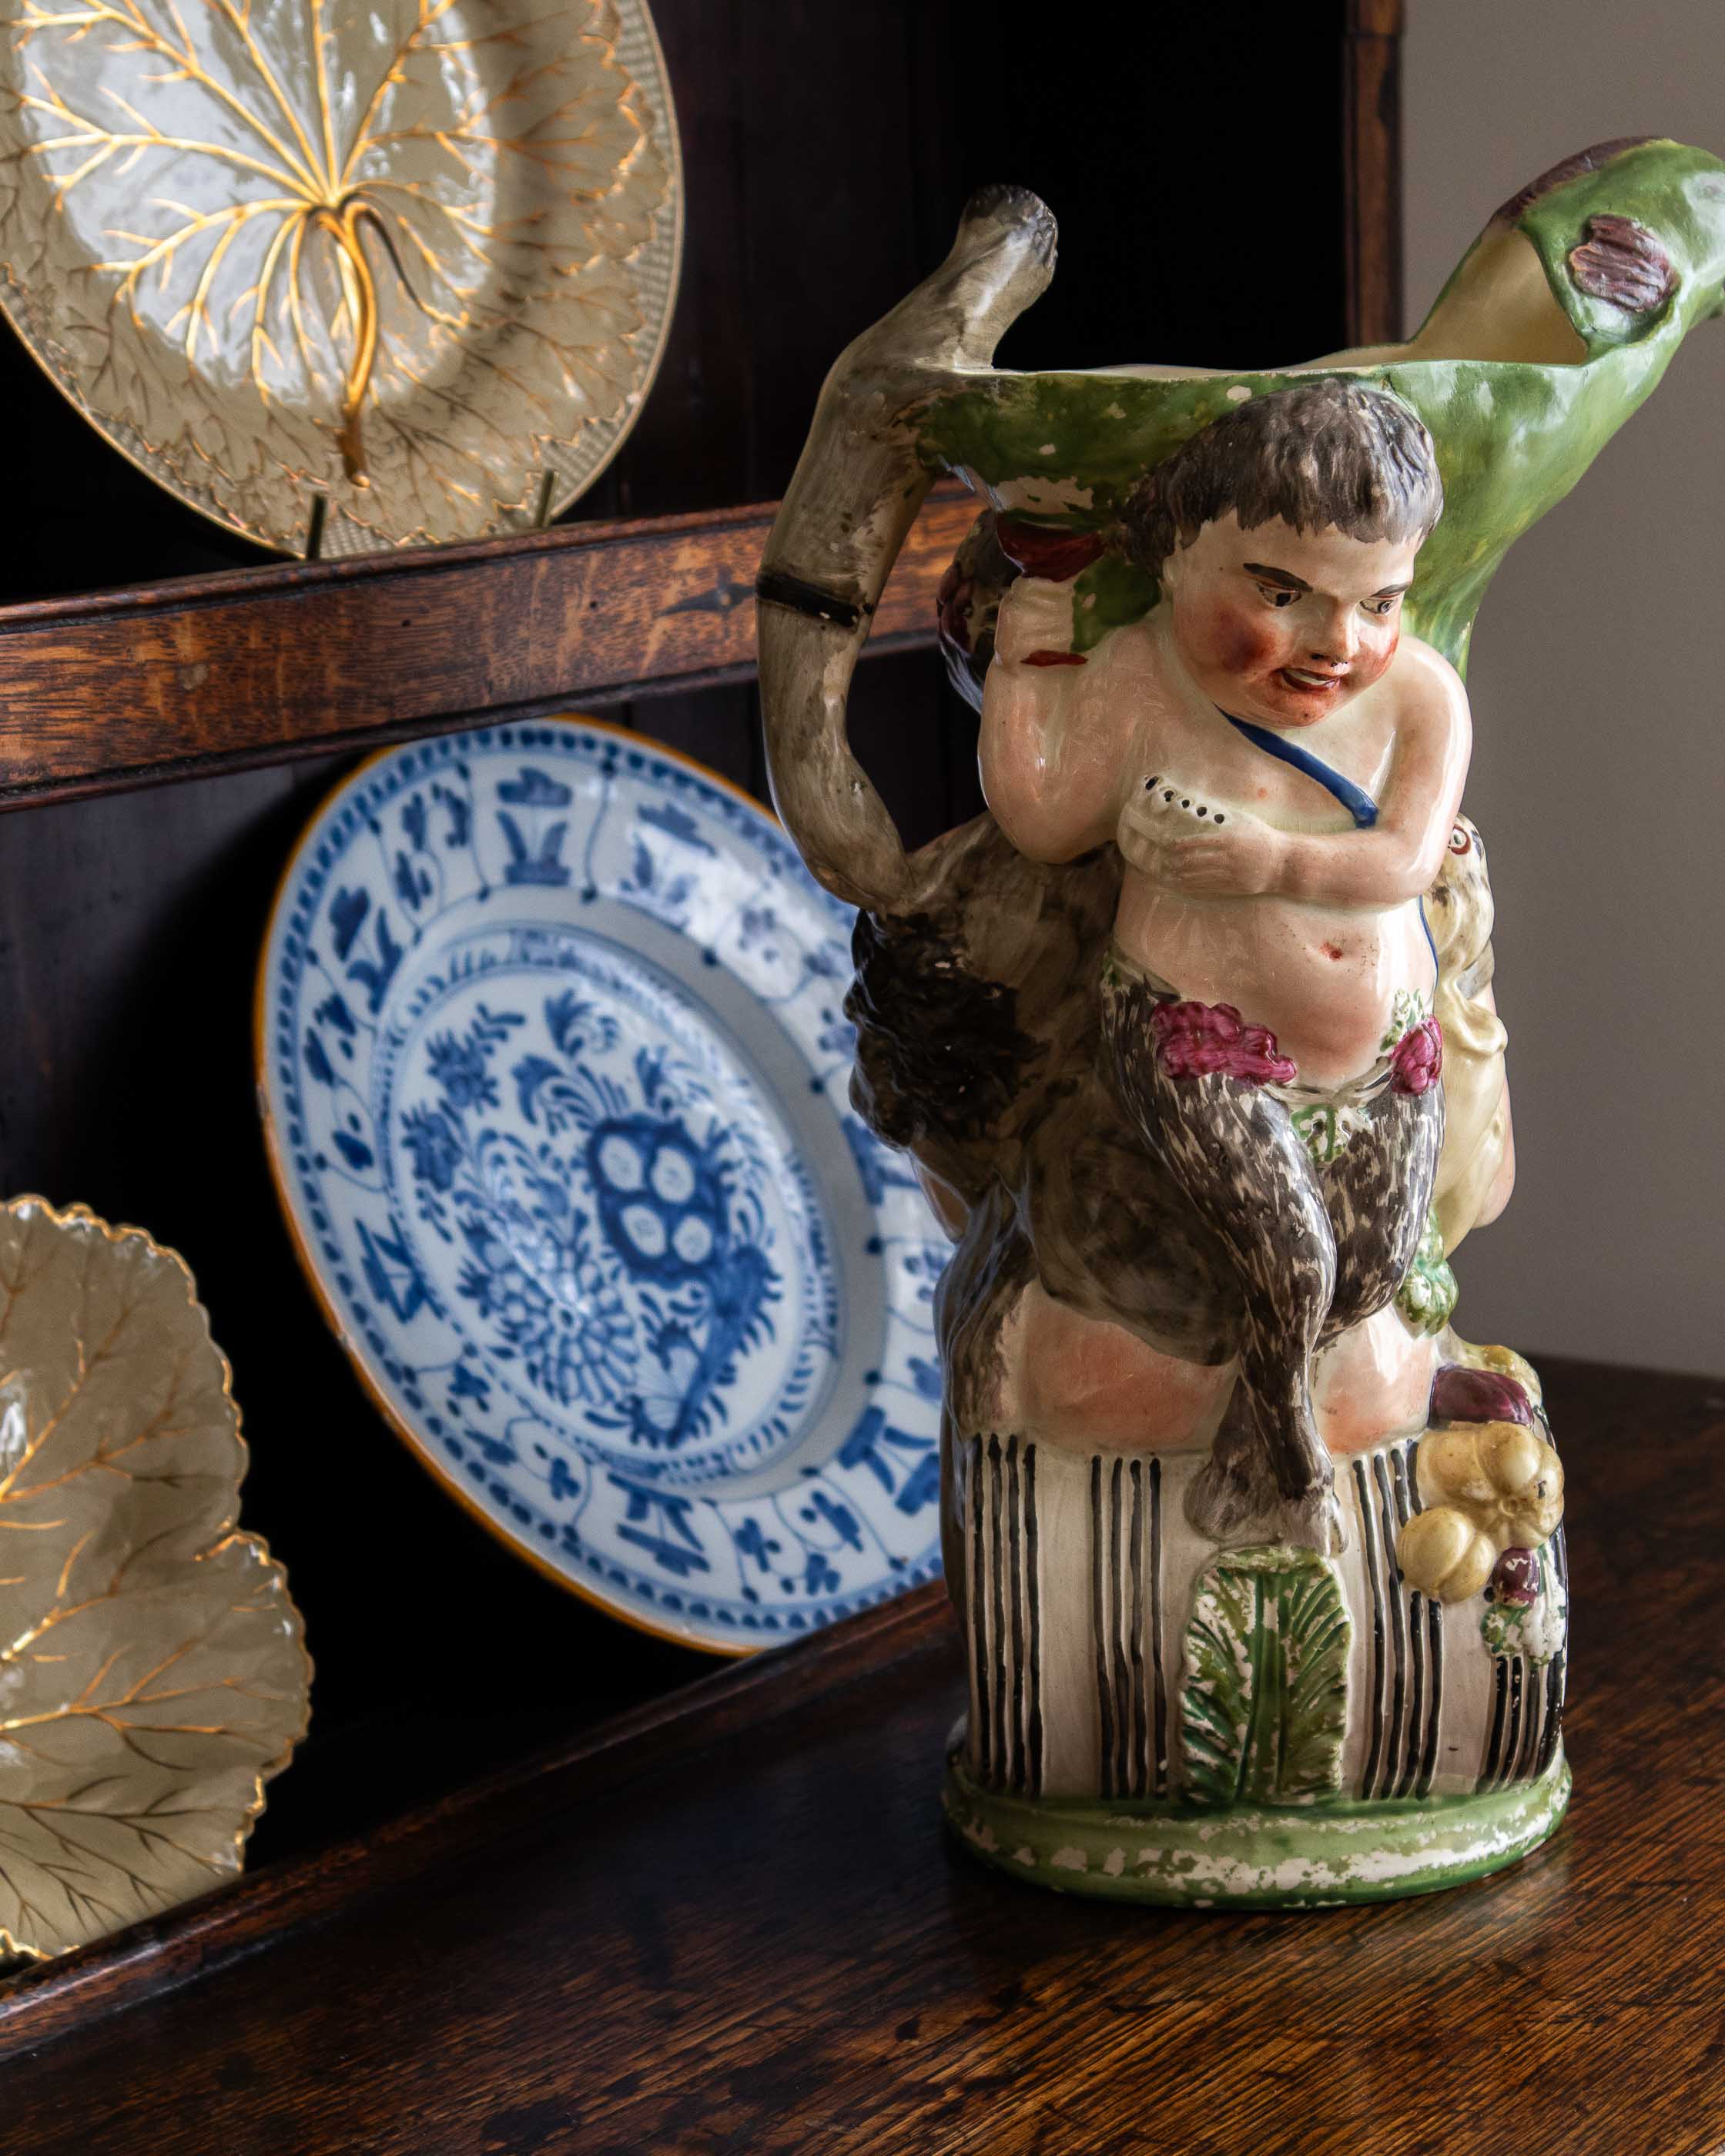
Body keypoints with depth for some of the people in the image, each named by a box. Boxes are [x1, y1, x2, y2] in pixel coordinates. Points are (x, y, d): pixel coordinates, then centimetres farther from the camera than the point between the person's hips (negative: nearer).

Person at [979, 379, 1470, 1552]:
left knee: (1370, 1279, 3)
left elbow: (1406, 860, -16)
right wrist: (1027, 668, -12)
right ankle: (1289, 1463, 11)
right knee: (1292, 1267, -16)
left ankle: (1246, 1436, 31)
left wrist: (1276, 861, -32)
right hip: (1204, 1041, -4)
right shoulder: (1133, 685, -13)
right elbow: (1043, 823, -2)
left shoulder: (1420, 694, -9)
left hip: (1383, 1048, 4)